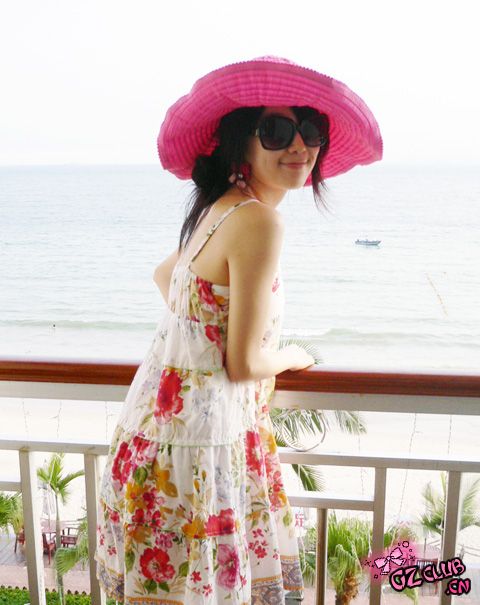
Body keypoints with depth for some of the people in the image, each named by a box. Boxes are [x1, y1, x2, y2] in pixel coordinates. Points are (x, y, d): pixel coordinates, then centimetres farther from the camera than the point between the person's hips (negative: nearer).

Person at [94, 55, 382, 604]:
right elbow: (244, 363, -20)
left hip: (164, 410, 9)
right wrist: (289, 357, 2)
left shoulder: (219, 209, 7)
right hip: (197, 438, -9)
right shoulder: (260, 222, -22)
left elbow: (164, 275, 24)